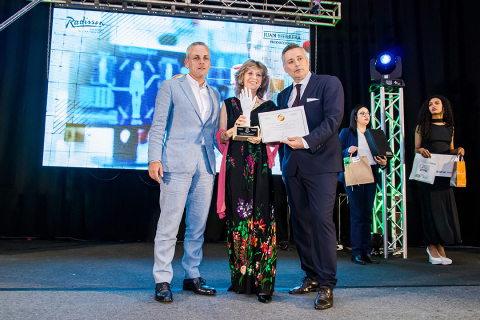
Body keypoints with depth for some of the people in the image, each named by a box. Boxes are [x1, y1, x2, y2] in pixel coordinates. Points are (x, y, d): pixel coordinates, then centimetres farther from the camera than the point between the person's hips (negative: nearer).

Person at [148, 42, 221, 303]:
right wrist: (154, 158, -11)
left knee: (198, 225, 9)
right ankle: (162, 281, 7)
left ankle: (192, 276, 20)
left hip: (205, 166, 5)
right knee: (169, 225, -4)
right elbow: (158, 126, -1)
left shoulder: (215, 95, 20)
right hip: (177, 164, -5)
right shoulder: (170, 87, 6)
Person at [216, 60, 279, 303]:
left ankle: (263, 282, -3)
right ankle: (241, 278, 9)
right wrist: (234, 129, -7)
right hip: (236, 167, 0)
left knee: (262, 219, -7)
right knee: (238, 218, -2)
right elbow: (220, 137, 11)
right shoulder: (229, 104, 15)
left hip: (261, 168, 0)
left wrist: (262, 137, -7)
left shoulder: (269, 107, 14)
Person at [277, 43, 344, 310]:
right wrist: (283, 165, 12)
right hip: (293, 166, 6)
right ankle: (311, 277, 19)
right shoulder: (283, 95, 20)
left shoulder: (329, 83, 3)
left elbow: (333, 118, -10)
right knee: (300, 223, 8)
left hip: (320, 163, -6)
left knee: (322, 220, -11)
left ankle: (326, 285, -3)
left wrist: (306, 142, -19)